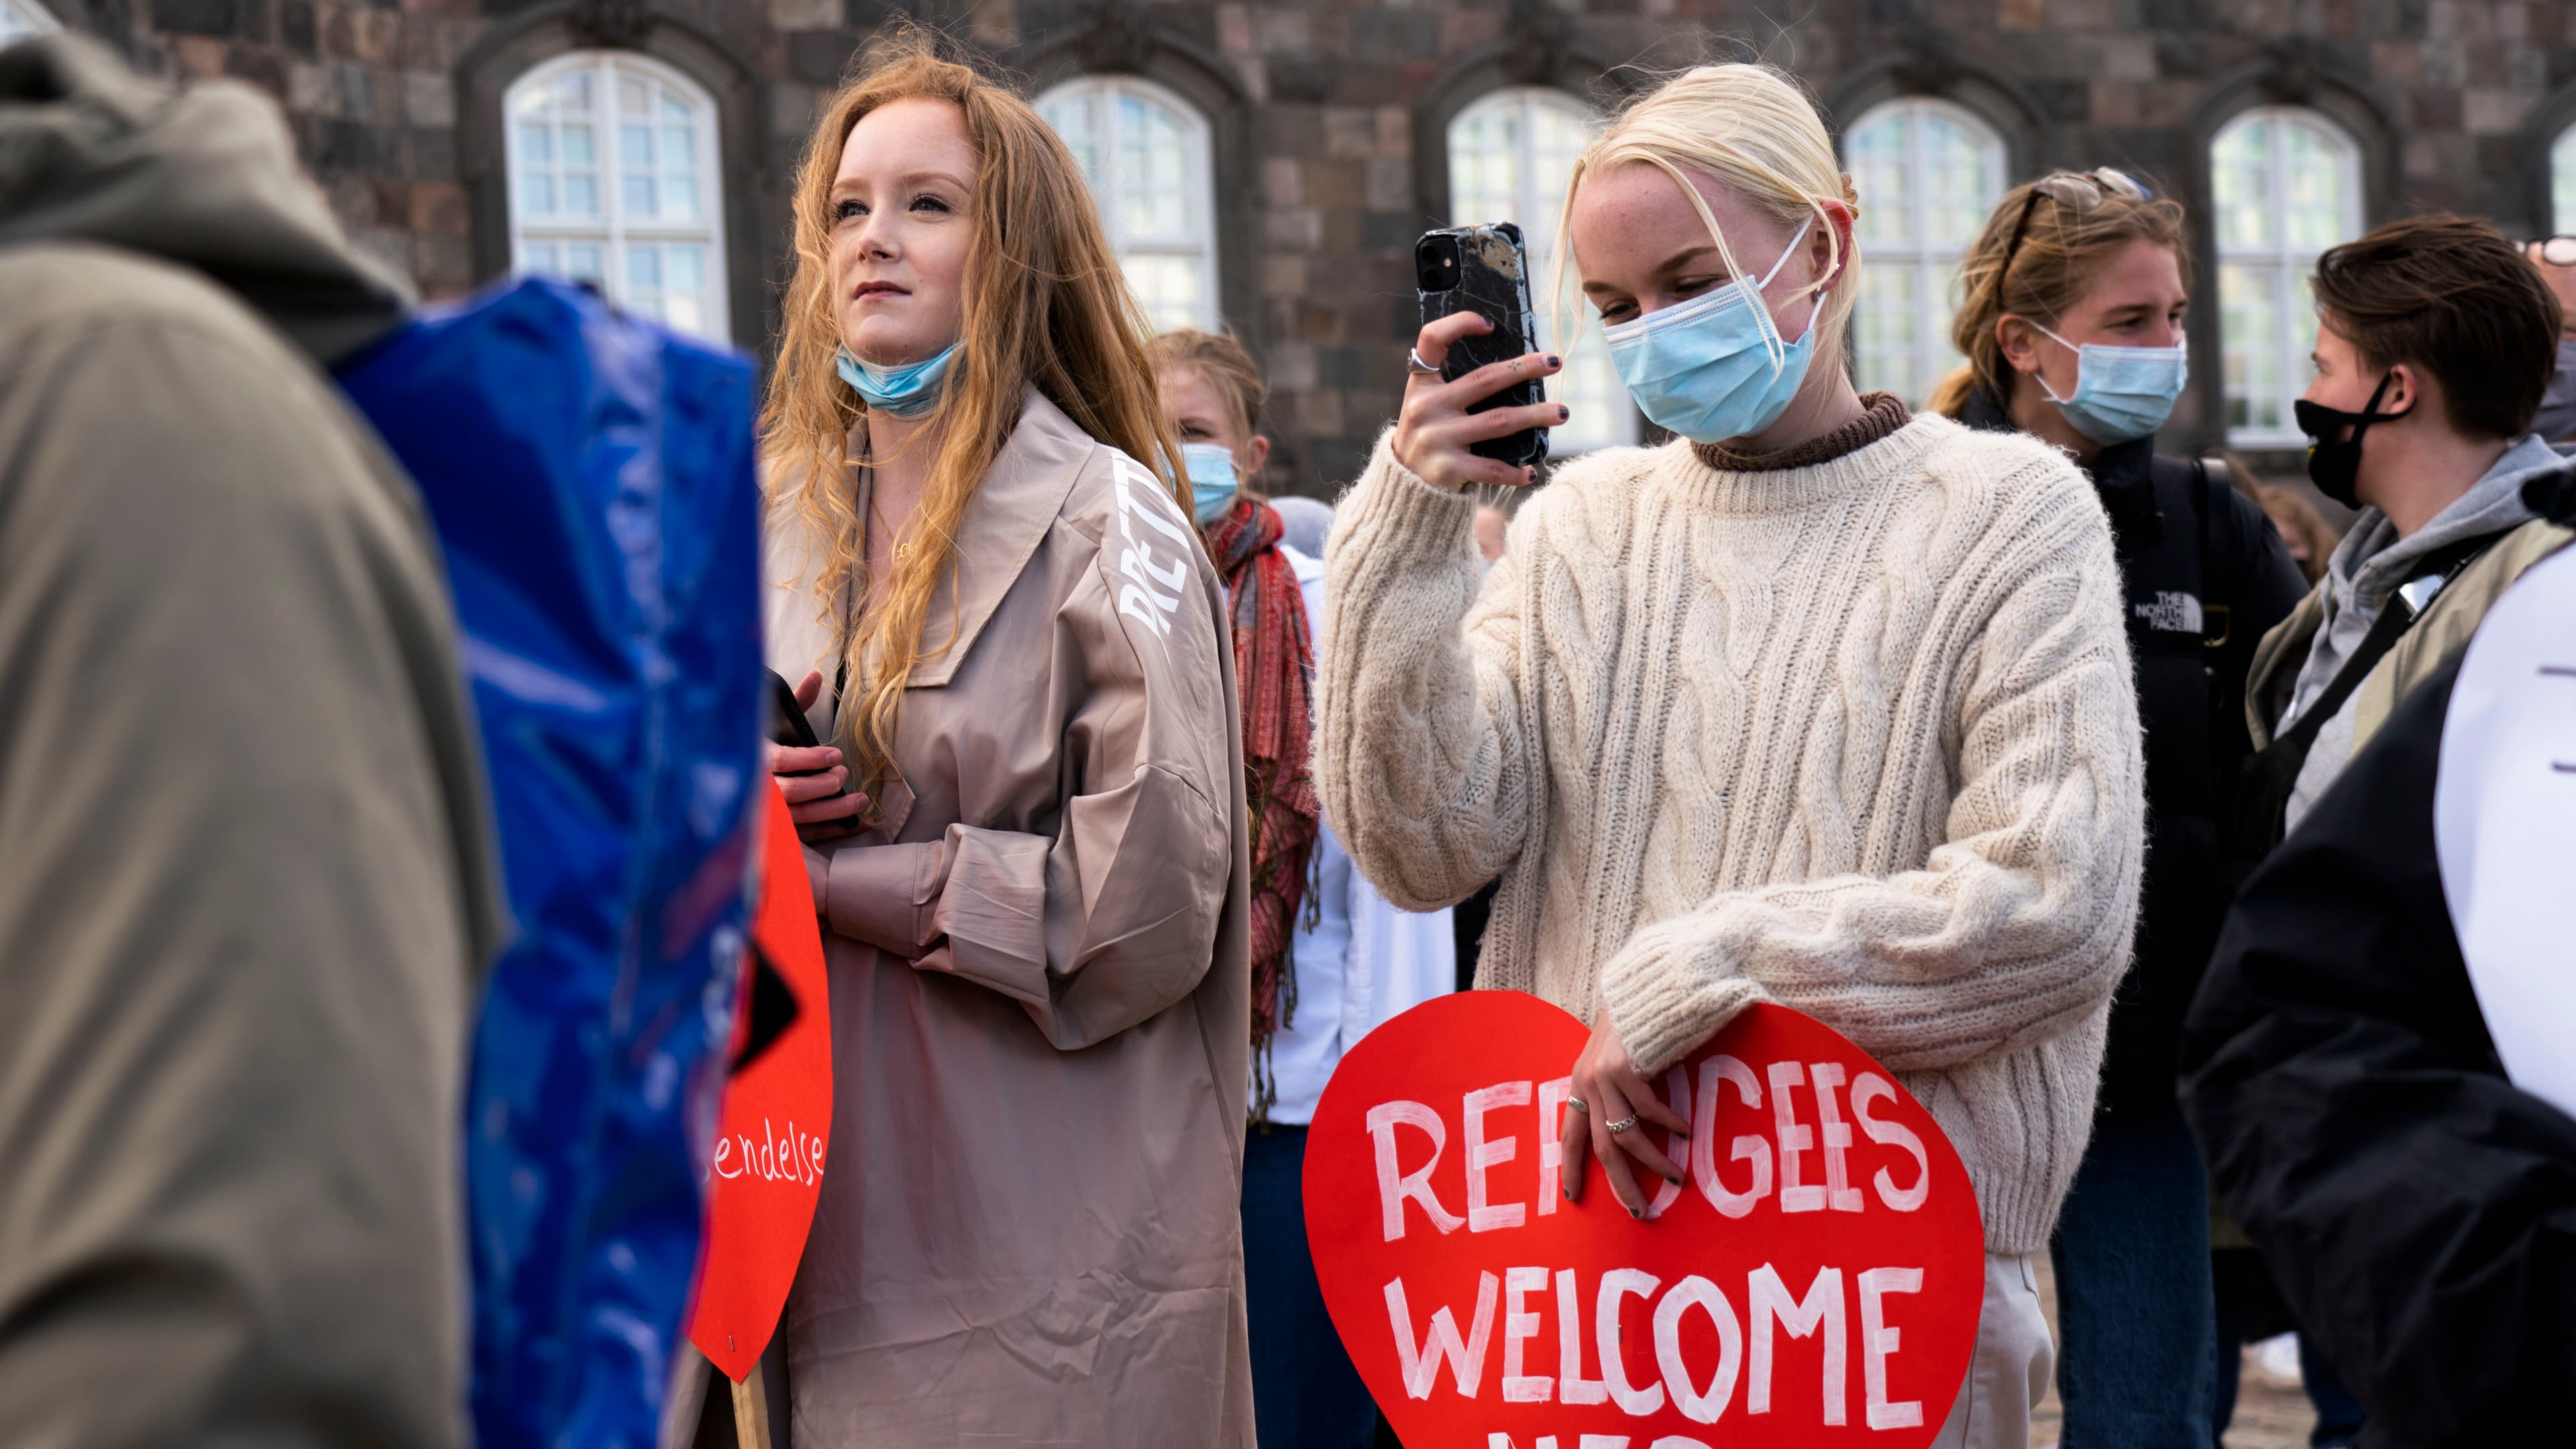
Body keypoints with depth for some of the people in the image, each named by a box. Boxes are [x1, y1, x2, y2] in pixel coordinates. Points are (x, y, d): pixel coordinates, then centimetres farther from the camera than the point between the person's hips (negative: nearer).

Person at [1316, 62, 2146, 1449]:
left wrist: (1692, 981, -14)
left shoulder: (2008, 511, -2)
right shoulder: (1585, 518, 8)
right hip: (1570, 1221, 3)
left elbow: (2052, 907, -13)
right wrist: (1410, 539, -12)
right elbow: (1427, 847, -2)